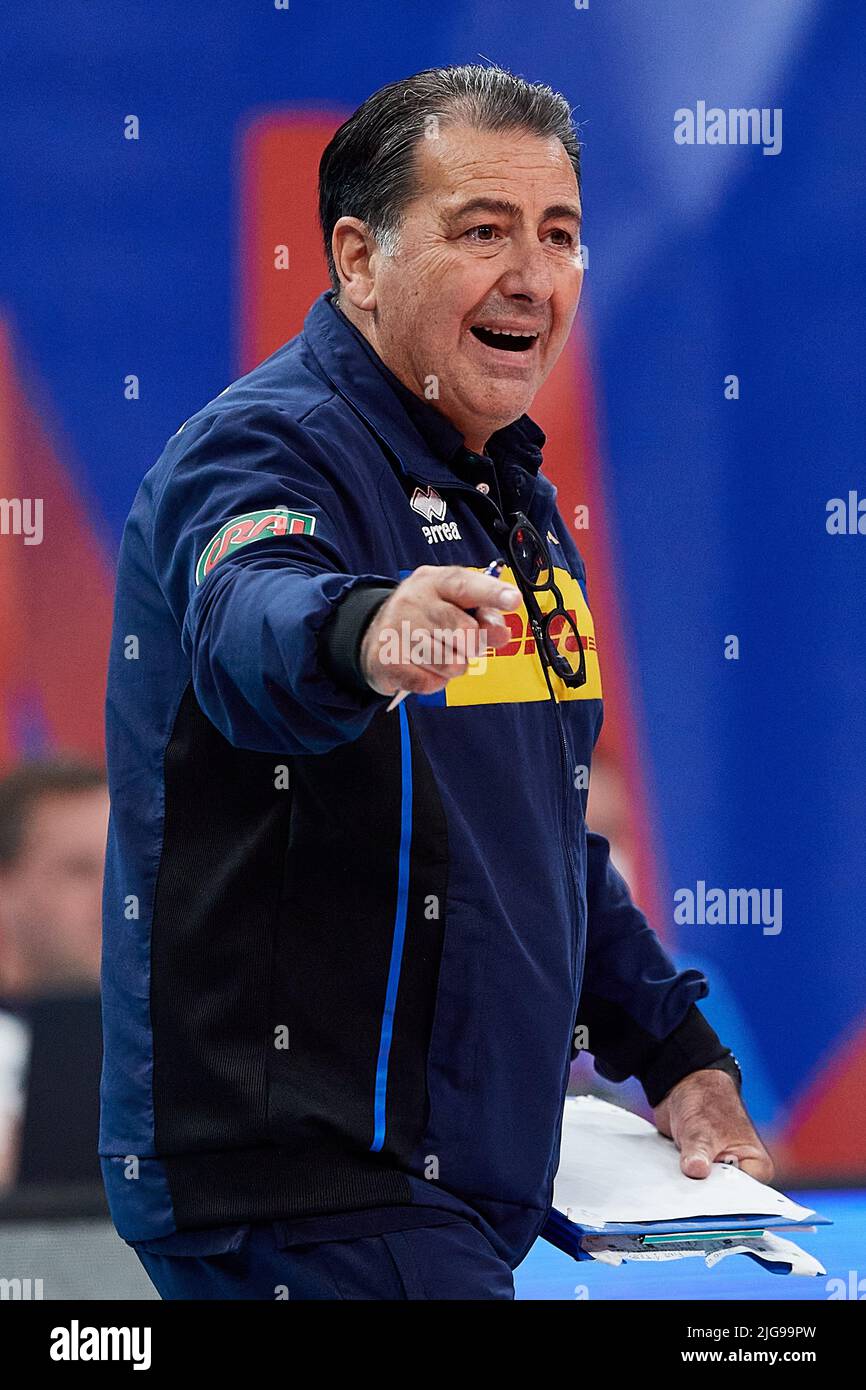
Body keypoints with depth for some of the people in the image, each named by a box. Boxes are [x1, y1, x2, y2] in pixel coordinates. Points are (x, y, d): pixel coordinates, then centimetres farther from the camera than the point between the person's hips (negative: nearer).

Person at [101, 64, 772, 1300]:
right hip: (309, 1192, -9)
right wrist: (361, 636, -61)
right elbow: (250, 627, -39)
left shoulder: (516, 499, 16)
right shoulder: (265, 451, -14)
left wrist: (678, 1055, 16)